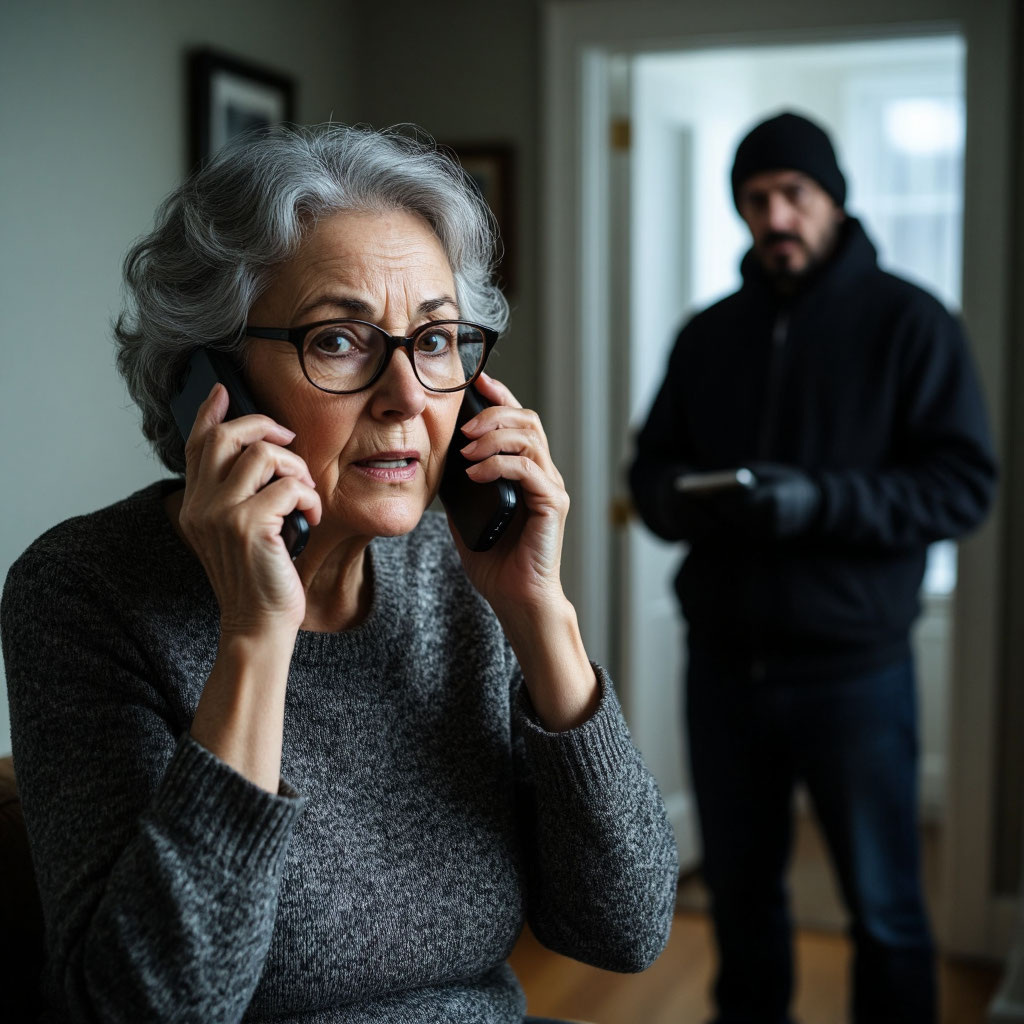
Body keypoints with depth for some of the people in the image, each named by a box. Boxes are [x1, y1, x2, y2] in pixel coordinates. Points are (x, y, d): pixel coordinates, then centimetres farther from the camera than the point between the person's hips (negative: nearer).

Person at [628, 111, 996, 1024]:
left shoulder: (908, 321, -3)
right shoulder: (708, 334, 11)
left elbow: (964, 484, -9)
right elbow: (650, 470, 11)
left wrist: (821, 501, -23)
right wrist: (685, 500, -12)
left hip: (852, 666, -4)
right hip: (724, 663, 4)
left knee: (885, 913, 8)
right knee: (740, 891, 17)